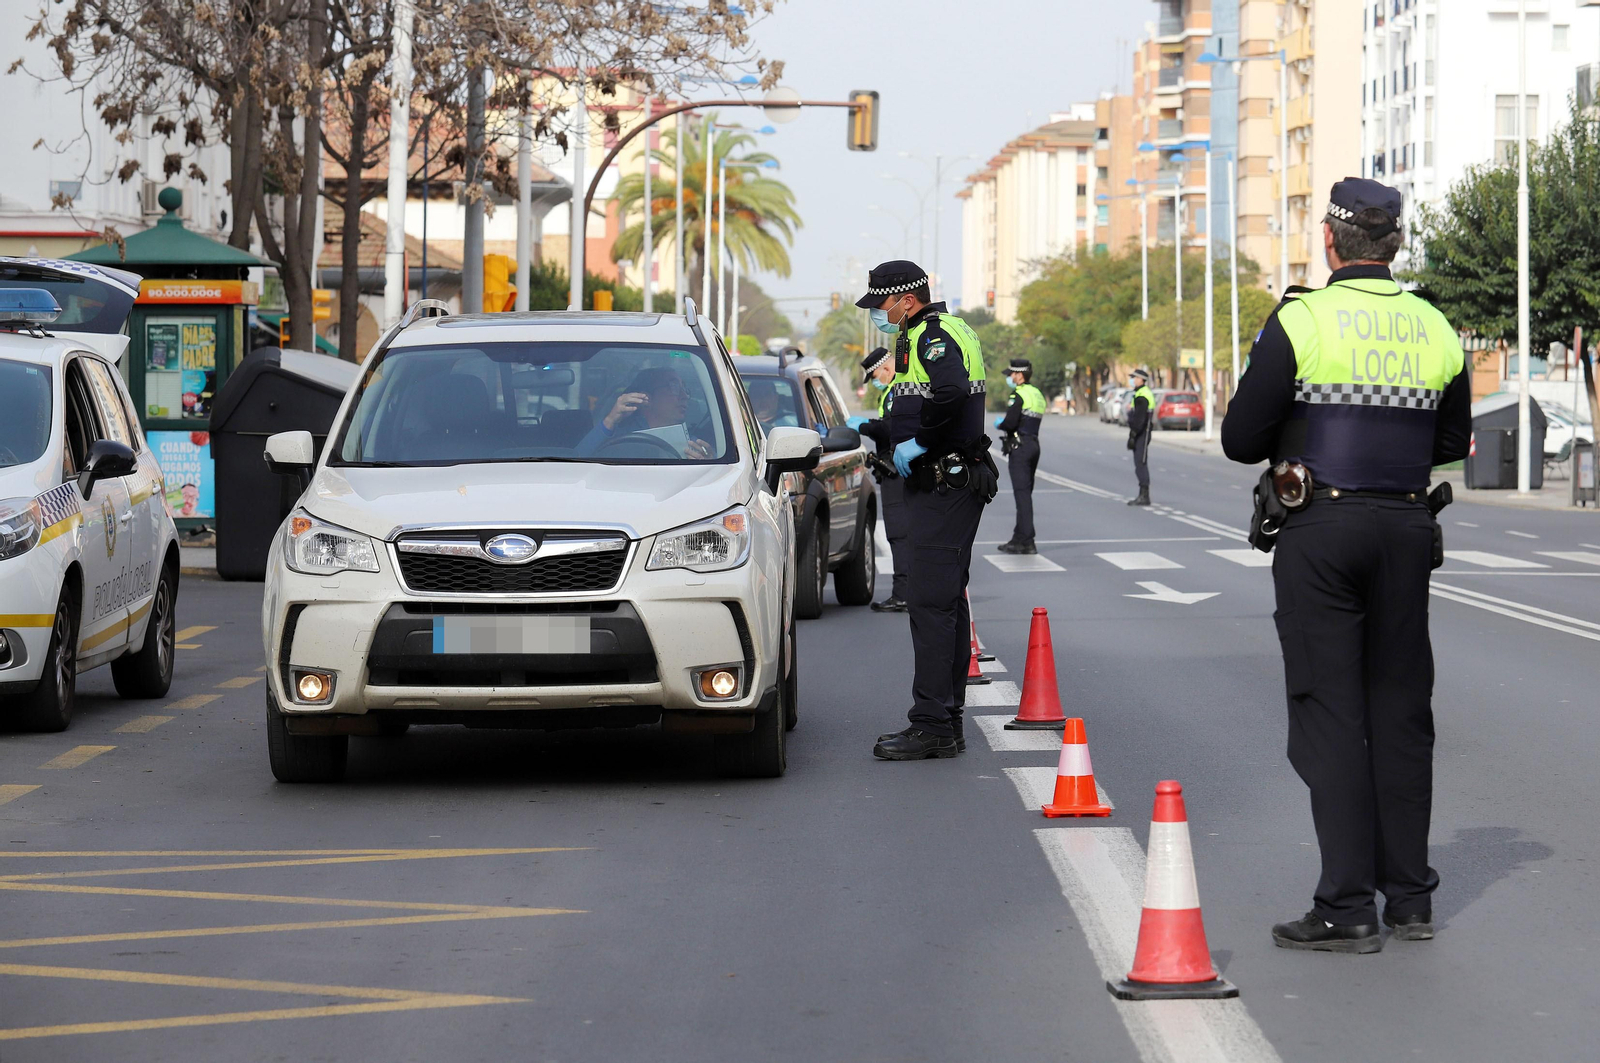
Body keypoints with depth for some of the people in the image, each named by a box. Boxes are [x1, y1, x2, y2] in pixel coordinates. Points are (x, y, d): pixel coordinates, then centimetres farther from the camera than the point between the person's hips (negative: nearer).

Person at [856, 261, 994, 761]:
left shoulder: (933, 335, -14)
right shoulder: (935, 332, 19)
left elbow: (950, 394, -32)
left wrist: (917, 442, -21)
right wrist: (892, 435, 12)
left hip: (943, 488, -11)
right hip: (945, 486, 11)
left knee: (931, 603, -11)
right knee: (946, 602, 12)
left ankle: (931, 724, -12)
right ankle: (947, 721, 17)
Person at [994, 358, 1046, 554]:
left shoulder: (1018, 395, -13)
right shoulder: (1037, 394, 17)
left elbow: (1010, 423, -20)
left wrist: (999, 424, 1)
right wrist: (1006, 420, 16)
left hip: (1019, 447, -9)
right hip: (1034, 444, 9)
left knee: (1022, 494, -10)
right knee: (1025, 493, 14)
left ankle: (1026, 542, -13)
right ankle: (1020, 538, 19)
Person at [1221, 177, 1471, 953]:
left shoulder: (1300, 322, -9)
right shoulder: (1435, 330, 5)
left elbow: (1242, 439, -8)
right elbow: (1452, 442, 14)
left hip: (1322, 532, -4)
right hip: (1406, 528, 4)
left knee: (1329, 714, -2)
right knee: (1400, 709, 12)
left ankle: (1348, 908, -4)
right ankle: (1410, 897, 15)